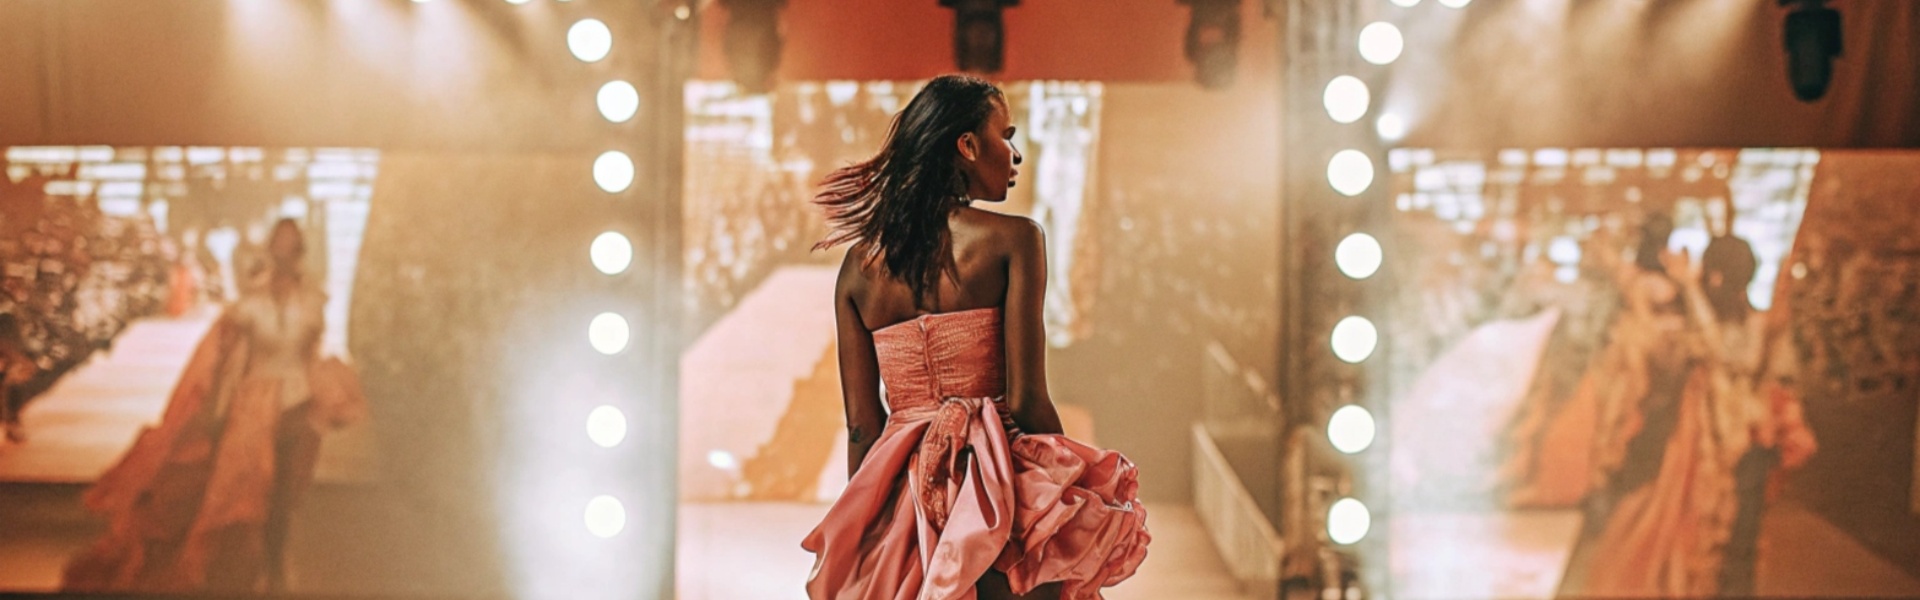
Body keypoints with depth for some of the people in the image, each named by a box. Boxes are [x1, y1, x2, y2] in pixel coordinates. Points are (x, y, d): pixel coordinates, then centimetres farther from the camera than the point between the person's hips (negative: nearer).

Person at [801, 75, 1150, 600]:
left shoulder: (858, 265, 8)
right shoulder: (1012, 239, -4)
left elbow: (861, 424, 7)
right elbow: (1027, 401, -9)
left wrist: (867, 531, 15)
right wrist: (1074, 507, 0)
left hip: (901, 493, 5)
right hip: (1000, 492, -5)